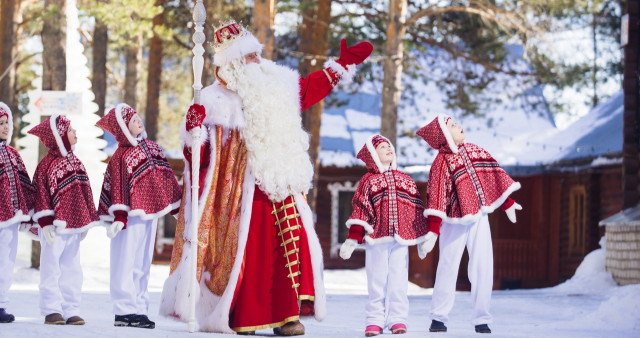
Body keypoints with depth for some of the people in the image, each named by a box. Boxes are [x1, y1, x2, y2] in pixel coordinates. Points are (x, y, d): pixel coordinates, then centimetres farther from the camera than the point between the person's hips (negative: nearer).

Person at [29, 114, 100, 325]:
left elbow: (84, 192, 16)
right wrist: (46, 223, -15)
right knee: (51, 268, -1)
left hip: (75, 224, 7)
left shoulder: (75, 162, 12)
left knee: (72, 269, 8)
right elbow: (42, 196, -11)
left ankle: (71, 310, 11)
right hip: (55, 227, -7)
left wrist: (86, 221, 13)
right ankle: (51, 310, 4)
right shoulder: (47, 165, -9)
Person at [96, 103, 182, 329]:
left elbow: (166, 177, 18)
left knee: (143, 265, 10)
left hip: (151, 215, 7)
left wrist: (178, 206, 18)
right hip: (131, 217, -7)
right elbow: (117, 189, -11)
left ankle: (139, 309, 14)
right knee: (126, 264, -4)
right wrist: (118, 218, -18)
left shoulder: (151, 147, 13)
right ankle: (124, 311, -3)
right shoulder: (121, 156, -8)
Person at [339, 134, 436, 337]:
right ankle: (375, 320, 5)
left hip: (401, 238, 2)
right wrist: (352, 240, -2)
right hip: (376, 238, -2)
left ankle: (397, 319, 5)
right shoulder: (368, 181, 6)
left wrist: (426, 234, 11)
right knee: (376, 280, 1)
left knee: (398, 280, 0)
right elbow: (360, 211, 2)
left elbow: (418, 208, 14)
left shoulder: (405, 180, 14)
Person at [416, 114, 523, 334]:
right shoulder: (441, 162, -8)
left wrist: (508, 203, 19)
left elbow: (494, 176, 18)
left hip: (479, 217, 4)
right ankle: (439, 317, 11)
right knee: (448, 267, 0)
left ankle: (482, 319, 3)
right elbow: (436, 198, -13)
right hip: (454, 222, -4)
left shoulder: (474, 151, 10)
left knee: (483, 268, -2)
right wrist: (433, 230, -18)